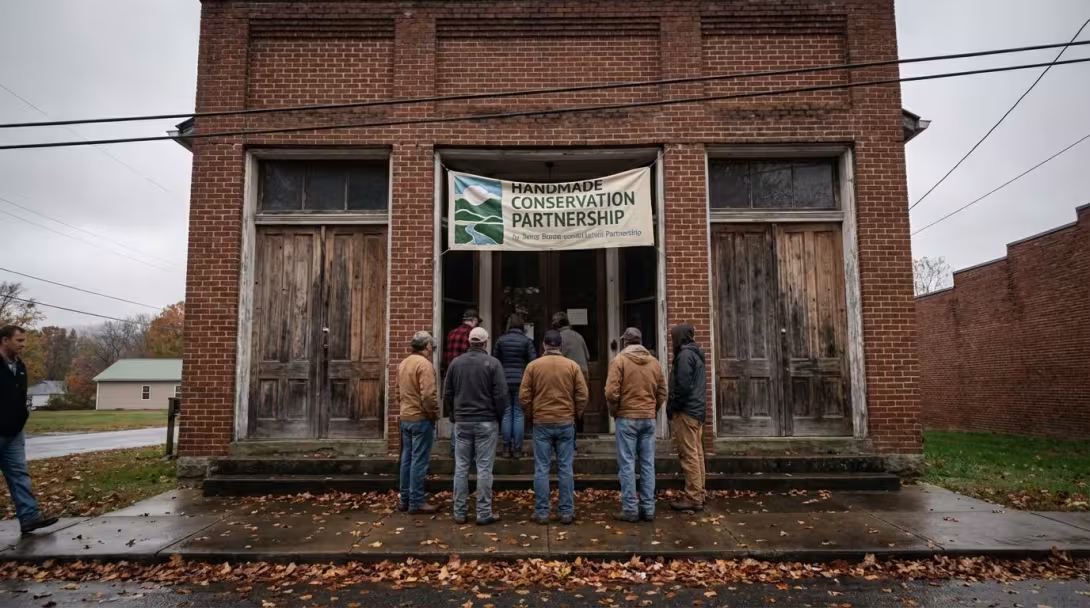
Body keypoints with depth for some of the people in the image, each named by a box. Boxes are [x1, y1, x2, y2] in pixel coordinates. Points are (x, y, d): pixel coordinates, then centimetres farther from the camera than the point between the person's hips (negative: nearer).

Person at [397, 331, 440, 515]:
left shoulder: (403, 363, 11)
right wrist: (435, 413, -11)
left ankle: (405, 499, 21)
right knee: (419, 461, -3)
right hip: (421, 419, -9)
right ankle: (416, 502, 2)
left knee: (407, 459, 14)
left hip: (406, 418, 9)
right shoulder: (424, 364, -17)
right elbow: (428, 395, -23)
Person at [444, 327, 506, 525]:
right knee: (484, 468, 1)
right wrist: (499, 417, 5)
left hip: (462, 422, 3)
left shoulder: (456, 362, 3)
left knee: (461, 467, 9)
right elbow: (501, 395, -9)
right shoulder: (492, 363, -8)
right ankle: (484, 513, 5)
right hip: (486, 422, -3)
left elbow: (447, 393, 7)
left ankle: (459, 512, 14)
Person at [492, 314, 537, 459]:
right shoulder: (527, 341, -2)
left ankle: (507, 448, 9)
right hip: (521, 381, -1)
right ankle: (517, 449, 4)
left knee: (506, 414, 7)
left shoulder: (500, 340, 3)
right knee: (519, 414, 3)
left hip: (504, 381, 1)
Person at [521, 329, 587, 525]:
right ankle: (567, 512, 10)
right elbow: (582, 395, -2)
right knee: (565, 468, 6)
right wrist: (575, 415, 12)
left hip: (541, 423, -1)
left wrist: (531, 416, 12)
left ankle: (541, 513, 8)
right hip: (566, 423, 1)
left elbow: (524, 396, -2)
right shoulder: (572, 366, 0)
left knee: (541, 469, 5)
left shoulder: (533, 366, -2)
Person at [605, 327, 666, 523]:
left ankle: (630, 510, 2)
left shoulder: (619, 360, -5)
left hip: (627, 419, -4)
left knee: (627, 465, 0)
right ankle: (648, 509, 12)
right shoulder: (654, 362, 9)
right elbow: (662, 394, 9)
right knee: (648, 464, 8)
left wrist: (614, 412, 2)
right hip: (649, 419, 5)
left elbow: (612, 392, -13)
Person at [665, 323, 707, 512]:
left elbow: (682, 386, -20)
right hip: (697, 411, 10)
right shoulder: (695, 354, 17)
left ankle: (693, 498, -4)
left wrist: (671, 409, -11)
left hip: (686, 411, -10)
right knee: (696, 454, 11)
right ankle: (698, 496, 16)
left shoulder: (685, 354, -13)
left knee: (689, 455, -7)